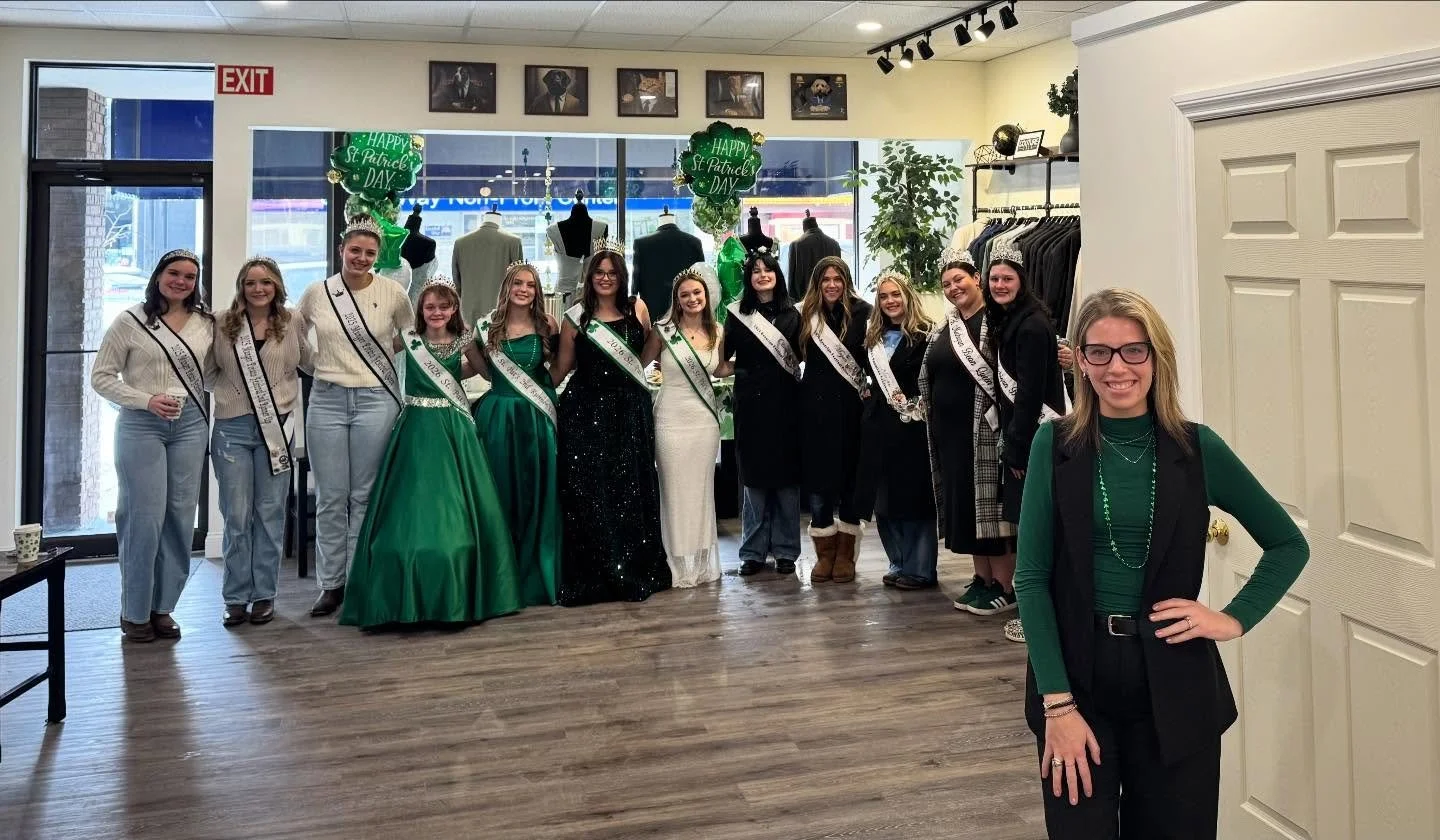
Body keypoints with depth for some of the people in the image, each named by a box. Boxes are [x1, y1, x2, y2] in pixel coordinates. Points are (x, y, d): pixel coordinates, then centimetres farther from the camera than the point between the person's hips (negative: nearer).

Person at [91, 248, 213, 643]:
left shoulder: (206, 324, 9)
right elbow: (101, 377, -1)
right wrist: (147, 400, -12)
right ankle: (135, 612, 9)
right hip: (140, 425, -3)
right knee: (145, 517, -5)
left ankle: (163, 607, 17)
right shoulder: (131, 321, -1)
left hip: (190, 425, 3)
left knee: (180, 517, 5)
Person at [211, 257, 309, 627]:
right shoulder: (223, 325, 4)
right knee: (236, 515, 1)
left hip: (276, 426, 0)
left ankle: (264, 594, 16)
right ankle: (236, 597, 11)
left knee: (270, 513, 6)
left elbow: (310, 362, 16)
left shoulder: (292, 322, 4)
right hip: (233, 427, 0)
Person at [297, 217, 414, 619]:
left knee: (365, 496, 4)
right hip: (326, 400, 2)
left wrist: (384, 352, 5)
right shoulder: (316, 293, 3)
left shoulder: (393, 292, -1)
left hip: (376, 400, -1)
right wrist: (320, 363, 8)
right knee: (330, 497, 5)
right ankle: (331, 583, 15)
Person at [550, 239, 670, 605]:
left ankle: (636, 570, 18)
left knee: (632, 491, 4)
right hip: (586, 412, -1)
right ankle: (593, 575, 11)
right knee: (589, 493, 0)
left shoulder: (638, 309, 3)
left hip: (630, 411, 1)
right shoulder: (576, 317, 1)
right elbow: (560, 369, 5)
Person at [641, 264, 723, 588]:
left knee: (702, 489, 10)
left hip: (706, 419, 4)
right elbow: (638, 365, 2)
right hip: (672, 418, -3)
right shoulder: (663, 331, -5)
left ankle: (703, 562, 20)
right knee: (675, 490, 0)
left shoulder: (716, 332, 7)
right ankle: (679, 565, 10)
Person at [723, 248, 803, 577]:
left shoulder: (791, 314, 7)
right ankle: (753, 551, 12)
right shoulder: (738, 314, 5)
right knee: (754, 477, 4)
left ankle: (785, 550, 12)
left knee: (786, 476, 3)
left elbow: (802, 356, 7)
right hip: (751, 403, 0)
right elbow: (722, 358, 6)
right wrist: (742, 368, -8)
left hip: (786, 402, 1)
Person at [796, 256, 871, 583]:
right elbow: (797, 356, 11)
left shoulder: (861, 313, -2)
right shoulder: (807, 315, 7)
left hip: (849, 406, -2)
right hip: (815, 406, 2)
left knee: (849, 479, 5)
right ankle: (824, 554, 14)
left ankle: (845, 555, 14)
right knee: (816, 480, 3)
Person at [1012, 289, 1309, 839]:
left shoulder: (1197, 448, -2)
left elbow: (1289, 545, 9)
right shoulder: (1055, 445, -4)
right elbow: (1031, 578, -6)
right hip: (1076, 675, -1)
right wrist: (1058, 703, -12)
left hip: (1174, 681, 1)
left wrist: (1236, 619, -4)